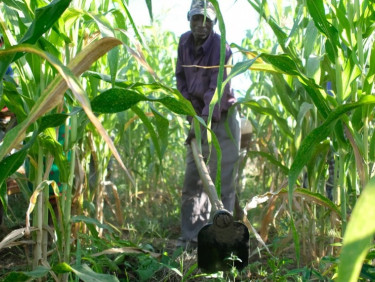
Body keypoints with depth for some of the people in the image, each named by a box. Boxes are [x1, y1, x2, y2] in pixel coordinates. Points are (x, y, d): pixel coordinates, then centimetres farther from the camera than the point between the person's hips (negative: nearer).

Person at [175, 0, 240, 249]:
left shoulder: (220, 47, -19)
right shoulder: (185, 42, 1)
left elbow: (219, 89, -28)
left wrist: (204, 120, -36)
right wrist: (191, 107, 0)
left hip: (222, 118, -6)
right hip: (199, 115, 6)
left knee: (222, 178, -6)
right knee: (193, 177, 6)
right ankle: (190, 237, 13)